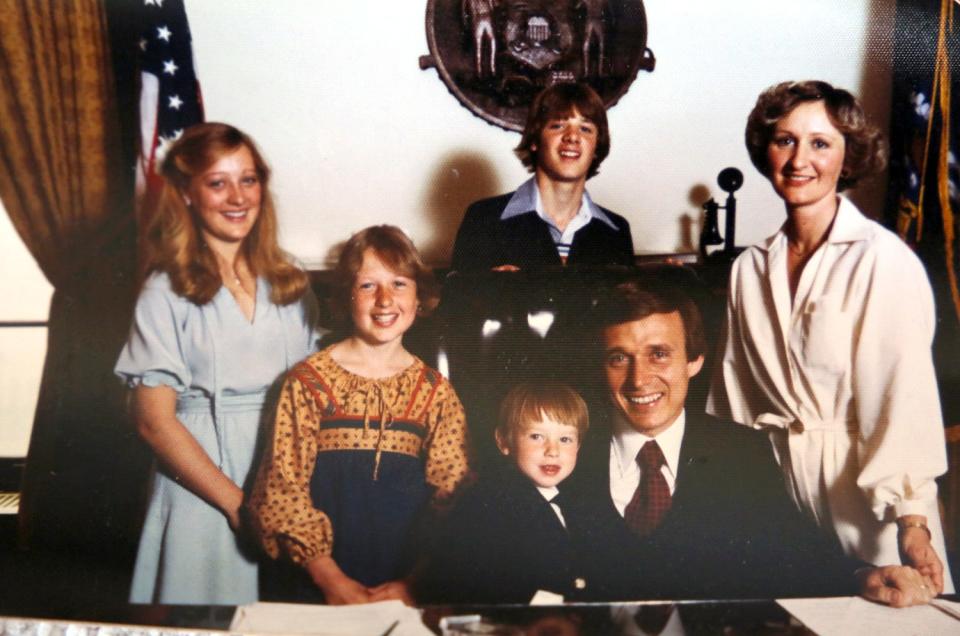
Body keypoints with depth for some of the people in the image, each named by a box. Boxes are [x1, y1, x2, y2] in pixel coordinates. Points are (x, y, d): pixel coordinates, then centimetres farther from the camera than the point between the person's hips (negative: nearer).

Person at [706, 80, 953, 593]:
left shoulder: (882, 259, -12)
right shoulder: (750, 268, 5)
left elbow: (905, 392, -17)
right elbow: (735, 396, 9)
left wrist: (912, 523, -22)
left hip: (865, 482, -4)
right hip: (779, 477, 4)